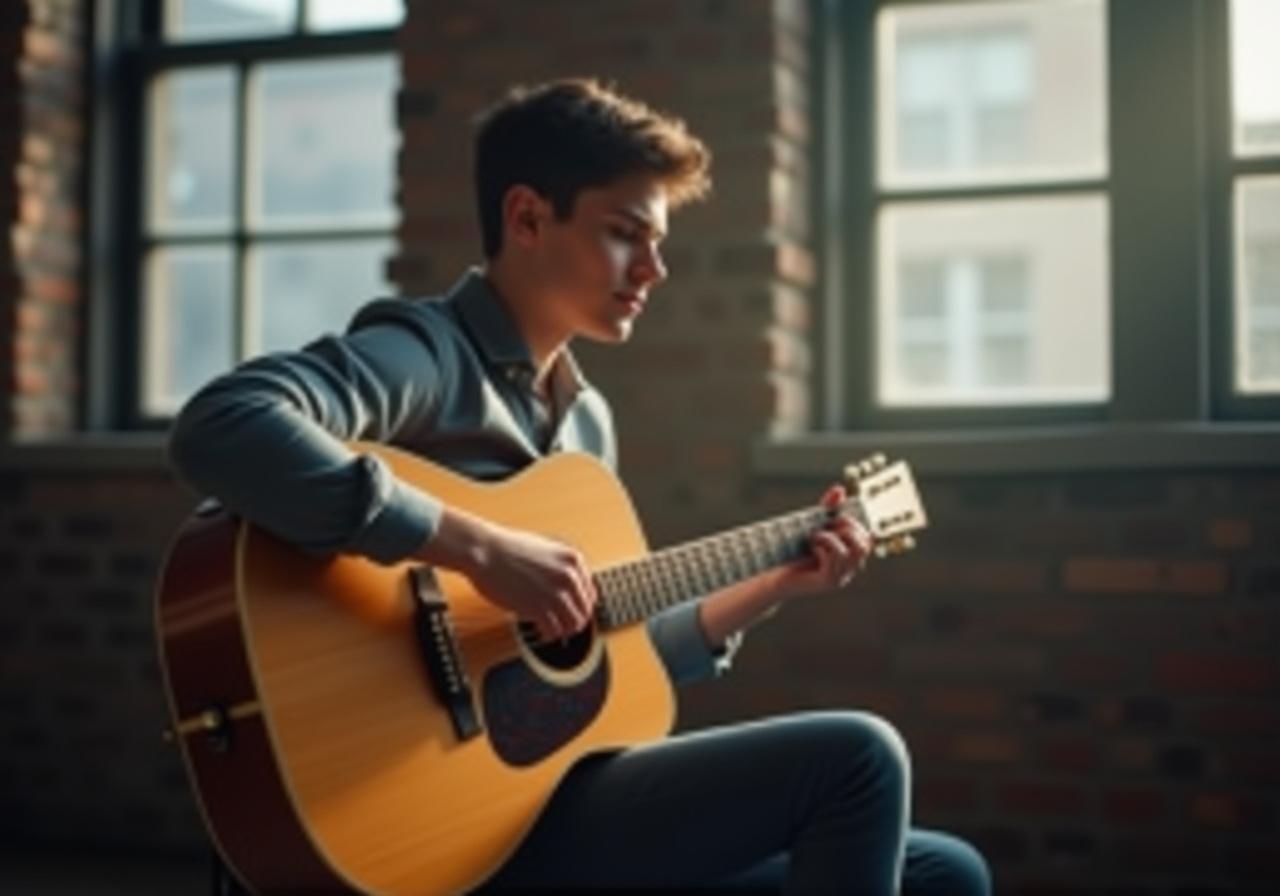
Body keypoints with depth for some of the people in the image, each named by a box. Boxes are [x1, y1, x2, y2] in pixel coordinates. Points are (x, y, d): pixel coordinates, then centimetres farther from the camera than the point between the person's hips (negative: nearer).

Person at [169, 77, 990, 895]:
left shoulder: (586, 417, 15)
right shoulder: (427, 355, -11)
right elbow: (219, 430, -32)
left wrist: (777, 585, 13)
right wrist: (481, 546, -30)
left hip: (566, 795, 9)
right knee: (856, 760, -17)